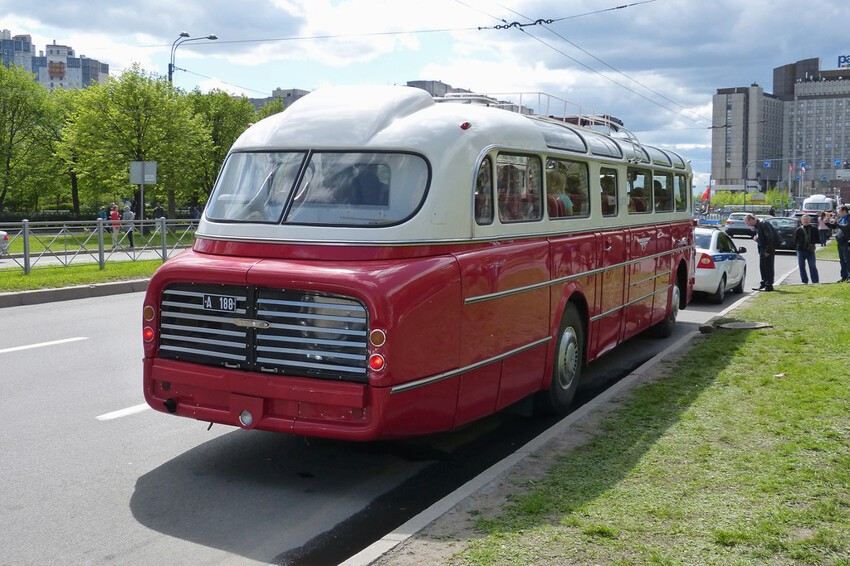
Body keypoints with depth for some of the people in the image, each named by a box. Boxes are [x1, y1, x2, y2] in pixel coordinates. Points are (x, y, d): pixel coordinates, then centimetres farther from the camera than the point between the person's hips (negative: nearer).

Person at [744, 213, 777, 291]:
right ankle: (763, 284, 22)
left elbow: (770, 237, -21)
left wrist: (768, 250, -20)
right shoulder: (756, 225, 11)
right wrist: (757, 238, 0)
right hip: (762, 248, 9)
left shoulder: (763, 224, -18)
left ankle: (769, 286, 2)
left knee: (768, 267, -4)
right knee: (762, 266, 13)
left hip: (768, 249, -9)